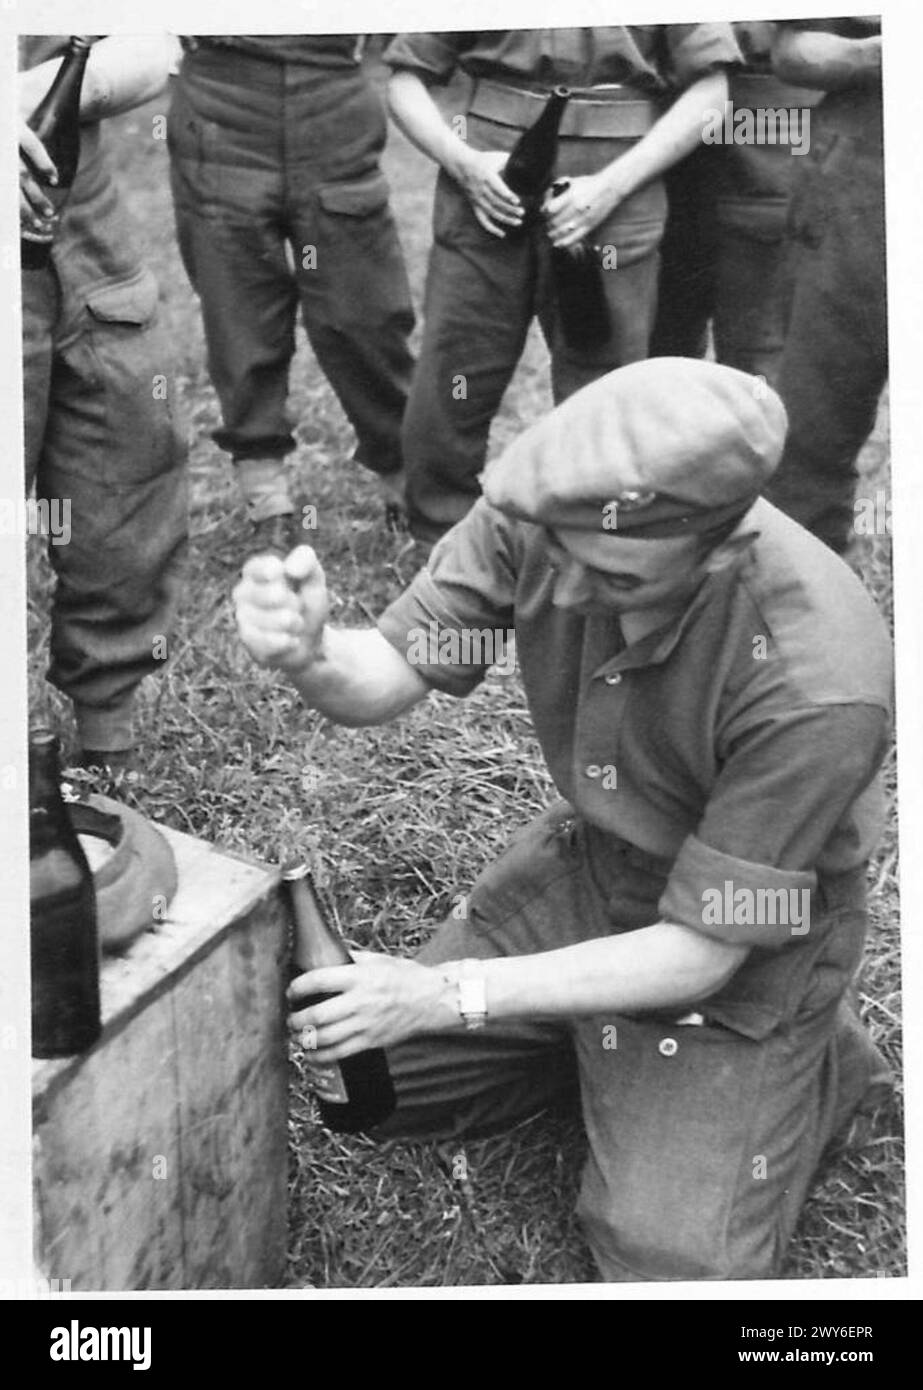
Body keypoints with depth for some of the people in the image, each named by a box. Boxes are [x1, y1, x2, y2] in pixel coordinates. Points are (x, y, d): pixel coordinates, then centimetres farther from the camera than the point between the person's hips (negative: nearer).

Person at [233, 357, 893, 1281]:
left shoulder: (817, 687, -36)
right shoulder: (547, 515, -24)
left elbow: (699, 953, -27)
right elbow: (388, 680, -14)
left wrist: (449, 995, -29)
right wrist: (308, 654, -39)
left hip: (747, 938, -5)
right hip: (586, 859, 5)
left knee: (672, 1261, -10)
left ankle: (811, 1062, 14)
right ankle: (601, 1052, 23)